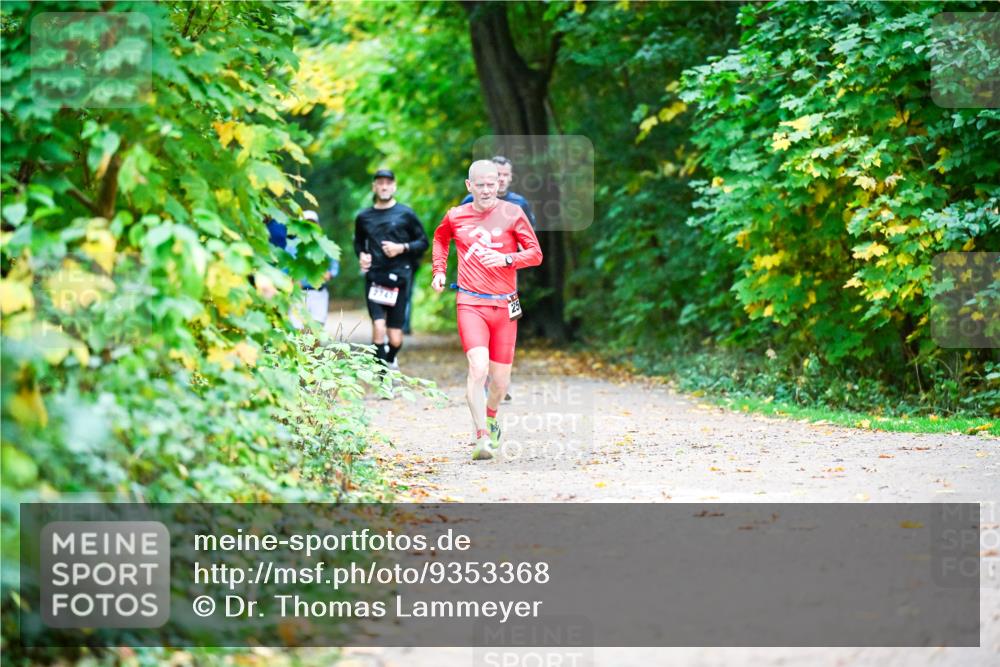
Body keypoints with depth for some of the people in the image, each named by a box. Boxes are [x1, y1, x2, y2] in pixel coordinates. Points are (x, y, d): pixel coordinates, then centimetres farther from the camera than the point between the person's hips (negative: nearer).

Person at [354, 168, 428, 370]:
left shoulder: (406, 214, 3)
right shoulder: (364, 217, 10)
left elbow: (423, 242, 7)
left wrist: (402, 248, -9)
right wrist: (361, 255, 6)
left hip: (398, 278, -1)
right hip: (374, 278, 1)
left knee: (395, 338, 1)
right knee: (379, 327, -17)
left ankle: (390, 360, 34)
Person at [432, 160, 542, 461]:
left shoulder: (512, 213, 0)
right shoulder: (455, 216, 5)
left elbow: (536, 254, 0)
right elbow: (440, 238, 27)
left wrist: (506, 259, -16)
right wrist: (439, 270, 14)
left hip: (504, 305, 1)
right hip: (470, 304, -1)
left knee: (500, 377, 8)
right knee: (478, 366, -22)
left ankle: (491, 416, 41)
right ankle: (482, 437, -19)